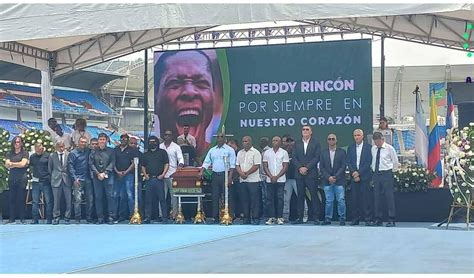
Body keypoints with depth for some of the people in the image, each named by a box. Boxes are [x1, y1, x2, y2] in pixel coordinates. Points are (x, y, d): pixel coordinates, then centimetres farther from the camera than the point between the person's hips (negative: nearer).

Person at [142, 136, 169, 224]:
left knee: (162, 198, -5)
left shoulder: (162, 152, 8)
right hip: (149, 179, 3)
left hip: (159, 179, -3)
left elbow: (167, 164, 3)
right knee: (148, 199, 3)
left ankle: (164, 217, -3)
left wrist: (163, 174, -8)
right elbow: (143, 166, 21)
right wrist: (145, 174, 4)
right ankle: (147, 217, 8)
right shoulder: (146, 154, 19)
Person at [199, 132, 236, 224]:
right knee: (215, 197, 4)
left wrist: (230, 177, -14)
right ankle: (215, 217, 9)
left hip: (225, 175, -4)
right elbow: (206, 162, 14)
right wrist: (201, 172, 0)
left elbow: (232, 165, -5)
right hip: (215, 175, 4)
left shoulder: (229, 150, 1)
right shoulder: (212, 150, 14)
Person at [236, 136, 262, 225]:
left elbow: (256, 166, -10)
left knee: (254, 200, -5)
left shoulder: (255, 152, -2)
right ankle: (246, 218, 11)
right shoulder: (240, 153, 16)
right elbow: (237, 165, 12)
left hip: (253, 180, -6)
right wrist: (241, 173, -7)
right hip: (243, 180, 6)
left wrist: (247, 173, -12)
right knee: (244, 200, 6)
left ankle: (256, 218, -3)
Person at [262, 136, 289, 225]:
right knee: (269, 198, 0)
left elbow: (285, 167, -1)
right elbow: (265, 166, 6)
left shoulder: (284, 153, 3)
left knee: (280, 198, -3)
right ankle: (271, 217, 5)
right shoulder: (266, 153, 8)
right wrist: (271, 177, -7)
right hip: (269, 180, 2)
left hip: (280, 180, -2)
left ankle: (279, 217, 1)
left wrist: (277, 177, -9)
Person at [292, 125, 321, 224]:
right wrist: (300, 168, -8)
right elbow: (294, 157, 8)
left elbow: (317, 157, -4)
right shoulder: (297, 143, 14)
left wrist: (307, 167, -12)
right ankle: (299, 217, 6)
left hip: (311, 173, -3)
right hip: (299, 173, 3)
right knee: (300, 196, 4)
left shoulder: (315, 143, 4)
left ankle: (316, 217, -2)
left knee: (314, 195, -4)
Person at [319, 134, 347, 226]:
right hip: (327, 181, 2)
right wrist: (328, 177, -8)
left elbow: (343, 166, -1)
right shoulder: (323, 153, 10)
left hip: (339, 180, -1)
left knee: (341, 200, -4)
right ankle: (328, 218, 8)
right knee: (329, 201, 2)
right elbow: (321, 167, 6)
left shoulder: (342, 152, 5)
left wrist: (335, 177, -11)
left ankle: (342, 219, 2)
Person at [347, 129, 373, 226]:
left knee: (366, 197, -4)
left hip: (365, 176, -3)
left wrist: (359, 173, -11)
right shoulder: (350, 148, 12)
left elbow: (369, 162, -6)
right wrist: (353, 173, -7)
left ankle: (368, 219, -1)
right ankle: (355, 219, 7)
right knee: (355, 198, 3)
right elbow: (349, 162, 8)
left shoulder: (368, 147, 0)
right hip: (354, 176, 3)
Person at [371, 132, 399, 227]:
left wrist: (391, 171, 6)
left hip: (386, 174, -5)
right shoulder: (373, 149, 9)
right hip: (376, 174, 5)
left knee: (389, 197, -6)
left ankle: (391, 220, -4)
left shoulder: (389, 148, -4)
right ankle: (378, 220, 11)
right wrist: (374, 170, 13)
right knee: (377, 197, 5)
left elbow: (395, 162, 4)